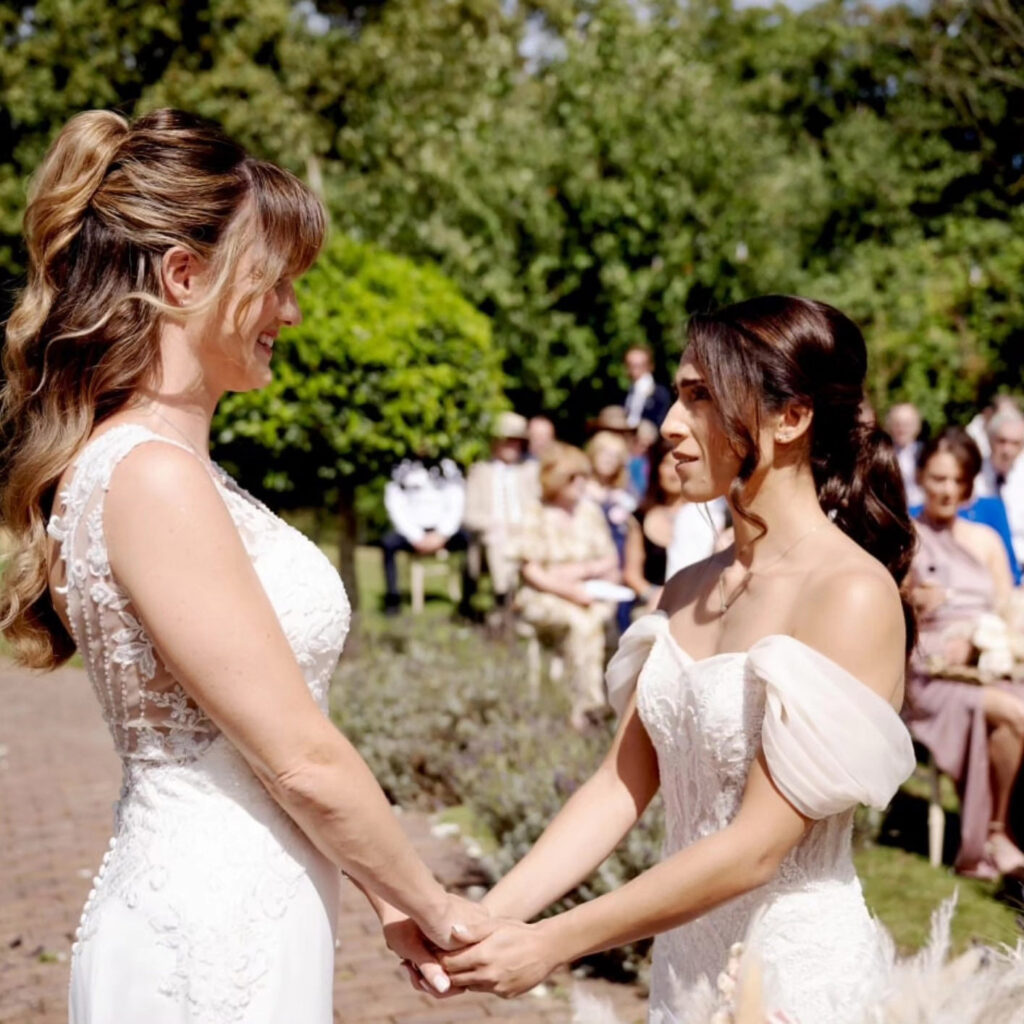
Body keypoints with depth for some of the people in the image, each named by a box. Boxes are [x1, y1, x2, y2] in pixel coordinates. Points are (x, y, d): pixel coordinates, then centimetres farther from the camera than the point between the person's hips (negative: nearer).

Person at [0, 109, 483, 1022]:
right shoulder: (153, 478, -20)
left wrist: (392, 901, 12)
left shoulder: (150, 461, 9)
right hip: (211, 945, -9)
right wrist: (435, 908, -3)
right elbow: (304, 760, -18)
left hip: (242, 926, 9)